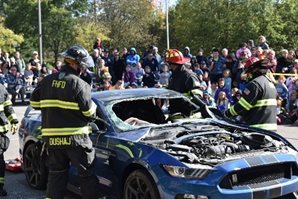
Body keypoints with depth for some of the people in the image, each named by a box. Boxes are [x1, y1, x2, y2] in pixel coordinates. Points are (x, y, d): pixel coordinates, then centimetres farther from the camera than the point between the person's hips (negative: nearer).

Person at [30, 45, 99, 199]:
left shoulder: (47, 81, 5)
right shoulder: (79, 84, -10)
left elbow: (34, 102, 13)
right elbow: (89, 112, -9)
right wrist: (93, 107, 12)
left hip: (51, 137, 5)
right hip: (75, 137, -5)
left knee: (56, 173, 16)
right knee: (87, 174, 6)